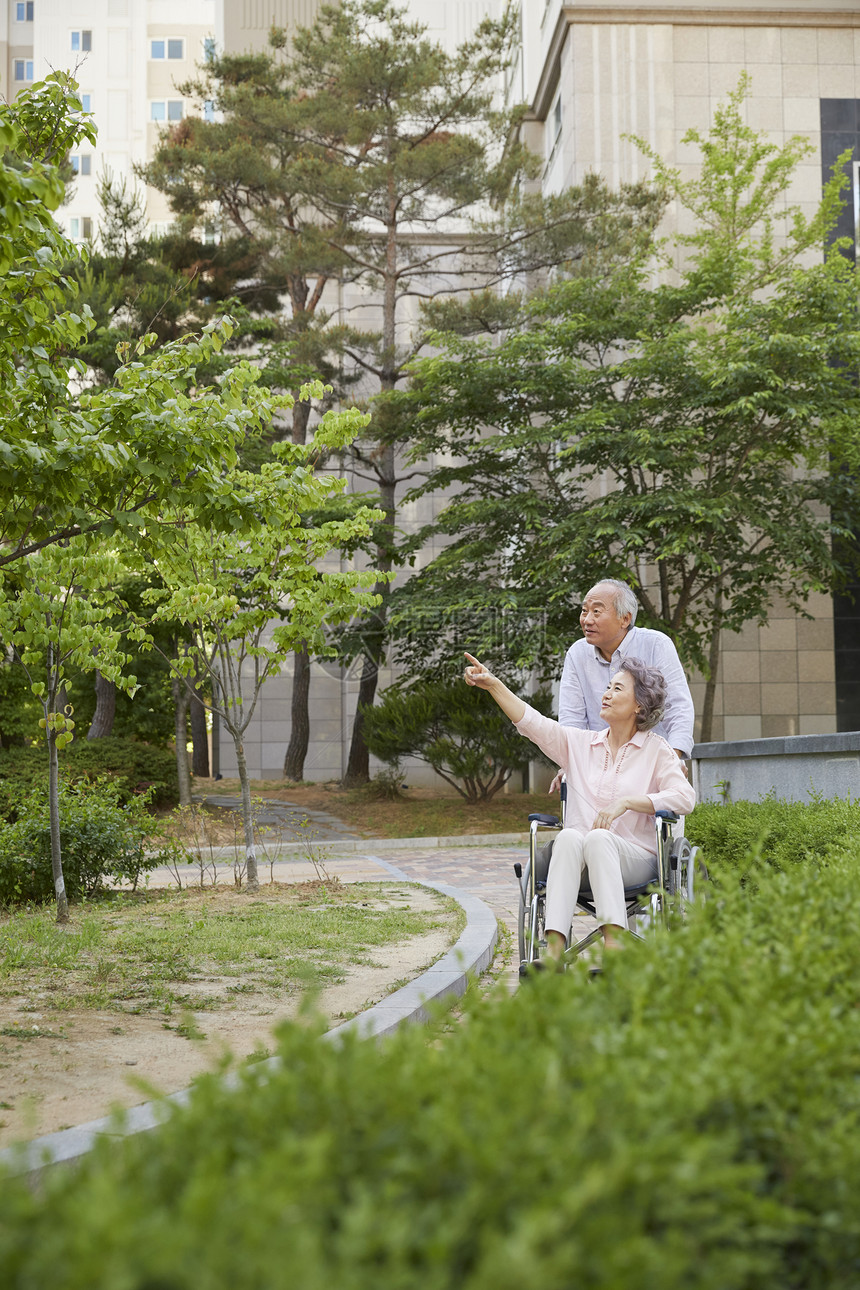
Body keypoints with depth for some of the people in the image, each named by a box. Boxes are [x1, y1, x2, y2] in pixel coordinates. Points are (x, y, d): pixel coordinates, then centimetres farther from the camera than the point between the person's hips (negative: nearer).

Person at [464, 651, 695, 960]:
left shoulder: (656, 749, 9)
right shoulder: (580, 743, 18)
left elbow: (684, 798, -4)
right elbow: (532, 722, 8)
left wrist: (626, 802, -13)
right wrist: (493, 685, -3)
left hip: (634, 858, -2)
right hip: (578, 863, 2)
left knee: (599, 838, -35)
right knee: (569, 836, -33)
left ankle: (613, 942, -49)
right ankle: (554, 949, -47)